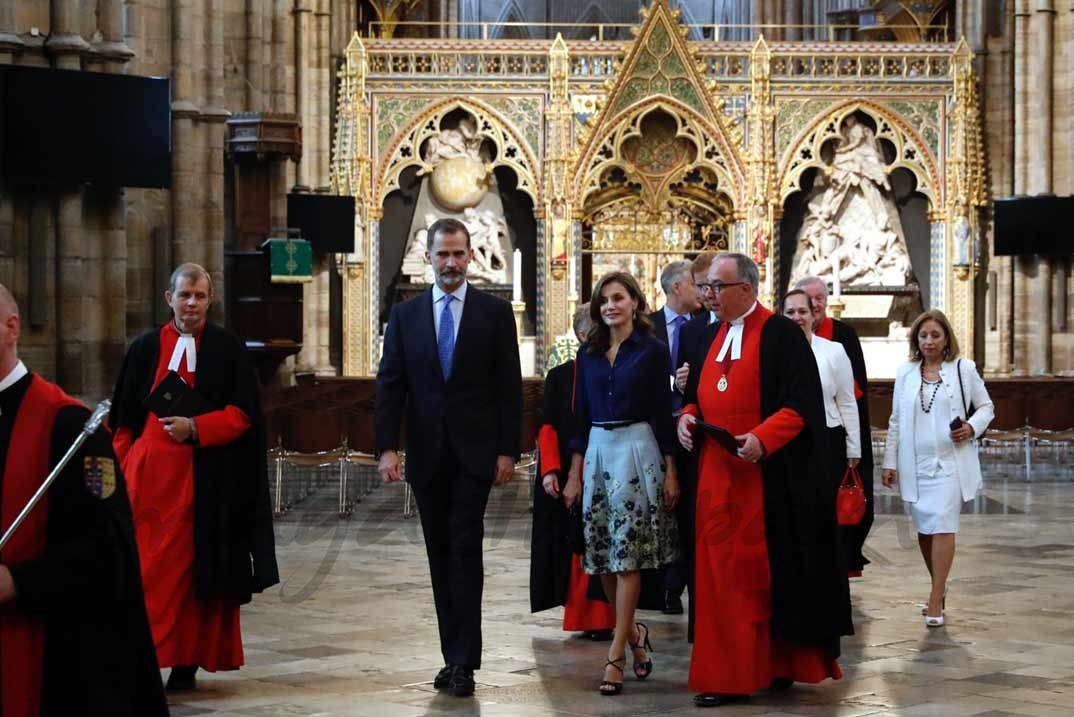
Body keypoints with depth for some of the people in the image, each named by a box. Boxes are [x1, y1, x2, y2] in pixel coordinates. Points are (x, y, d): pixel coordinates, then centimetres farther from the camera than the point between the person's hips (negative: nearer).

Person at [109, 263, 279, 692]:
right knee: (146, 567, -3)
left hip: (206, 476, -1)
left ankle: (188, 661, 6)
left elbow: (242, 413, -2)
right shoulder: (146, 348, 9)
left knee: (196, 567, 1)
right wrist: (122, 470, 1)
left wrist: (195, 428, -15)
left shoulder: (228, 349, 4)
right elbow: (125, 419, 11)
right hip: (150, 474, 1)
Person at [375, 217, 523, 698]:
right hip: (426, 455, 3)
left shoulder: (495, 312, 2)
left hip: (474, 454, -3)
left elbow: (509, 387, 0)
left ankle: (463, 662, -7)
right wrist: (387, 447, -8)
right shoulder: (405, 315, 7)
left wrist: (508, 451, -6)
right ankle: (455, 654, 16)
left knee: (466, 553, -8)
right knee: (440, 556, 8)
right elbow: (390, 385, 3)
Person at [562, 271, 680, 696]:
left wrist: (671, 473, -6)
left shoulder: (652, 351, -1)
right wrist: (574, 474, 8)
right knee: (602, 557, 5)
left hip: (638, 451, -5)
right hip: (597, 452, 5)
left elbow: (663, 413, -2)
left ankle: (616, 654, -8)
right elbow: (581, 416, 12)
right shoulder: (588, 354, 11)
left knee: (627, 554, -8)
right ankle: (634, 633, 24)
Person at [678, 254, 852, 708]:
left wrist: (762, 438, -26)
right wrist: (688, 416, 0)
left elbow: (801, 403, -13)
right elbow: (698, 394, 22)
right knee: (720, 573, 6)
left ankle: (776, 664, 5)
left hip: (765, 476, -7)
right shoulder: (712, 336, 15)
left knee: (765, 572, -3)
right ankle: (729, 672, 11)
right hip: (716, 475, 7)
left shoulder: (781, 335, -8)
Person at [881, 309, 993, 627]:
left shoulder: (964, 369, 2)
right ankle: (939, 586, 30)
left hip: (950, 462, -3)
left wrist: (973, 427, -10)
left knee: (942, 526, -12)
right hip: (915, 464, 3)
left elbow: (986, 407, 10)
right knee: (923, 529, 9)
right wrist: (890, 462, 7)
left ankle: (935, 602, -12)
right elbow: (896, 421, 12)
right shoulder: (905, 373, 9)